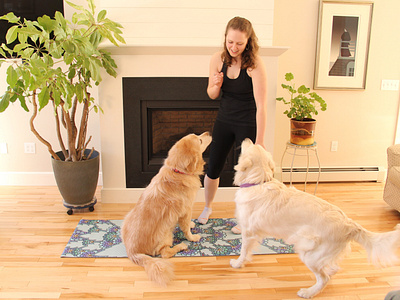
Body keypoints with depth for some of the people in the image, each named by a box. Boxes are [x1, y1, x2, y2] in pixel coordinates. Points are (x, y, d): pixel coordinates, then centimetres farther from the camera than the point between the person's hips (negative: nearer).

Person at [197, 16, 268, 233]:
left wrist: (259, 141, -28)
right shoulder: (218, 59, -6)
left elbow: (261, 104, -24)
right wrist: (215, 85, -18)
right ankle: (207, 207, 40)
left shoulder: (255, 63, -20)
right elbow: (212, 95, 7)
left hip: (248, 124, -4)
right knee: (213, 168, 12)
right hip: (224, 120, 5)